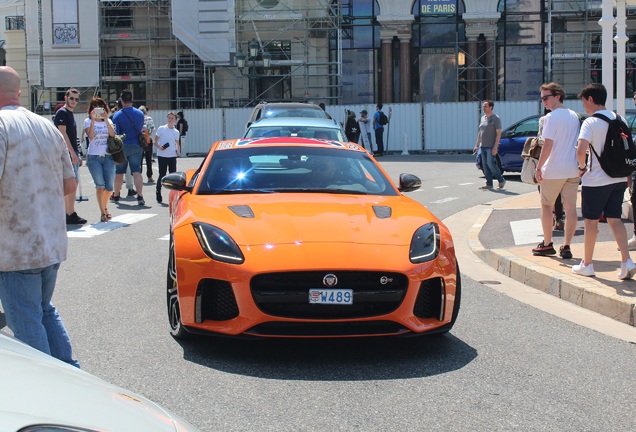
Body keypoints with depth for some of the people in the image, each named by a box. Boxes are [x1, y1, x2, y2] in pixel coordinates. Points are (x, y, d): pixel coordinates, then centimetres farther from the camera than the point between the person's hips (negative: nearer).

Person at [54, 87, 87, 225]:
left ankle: (66, 214, 13)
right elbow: (62, 133, -17)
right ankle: (71, 215, -11)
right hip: (67, 153, -10)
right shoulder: (62, 113, -9)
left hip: (72, 154, 10)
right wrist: (73, 153, -21)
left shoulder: (70, 114, 20)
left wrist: (77, 156, 21)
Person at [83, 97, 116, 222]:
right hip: (94, 157, -2)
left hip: (108, 157, 3)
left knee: (110, 187, 1)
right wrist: (93, 120, -16)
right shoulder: (88, 121, 5)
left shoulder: (108, 121, 12)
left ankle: (104, 207, 27)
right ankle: (103, 212, -8)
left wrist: (106, 120, -15)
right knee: (100, 184, -13)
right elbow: (91, 136, -13)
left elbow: (112, 134, -8)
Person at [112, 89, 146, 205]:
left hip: (122, 147, -2)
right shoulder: (140, 114, 2)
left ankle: (116, 195, 29)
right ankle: (140, 195, -22)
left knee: (119, 172, 14)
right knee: (136, 172, -5)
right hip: (137, 146, 2)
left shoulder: (117, 115, -9)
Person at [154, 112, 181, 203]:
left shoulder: (176, 132, 8)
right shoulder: (161, 129, 0)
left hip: (172, 156, 3)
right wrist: (159, 147, -17)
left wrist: (178, 150, 0)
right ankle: (158, 195, 11)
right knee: (162, 175, 0)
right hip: (162, 155, -3)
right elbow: (155, 141, 2)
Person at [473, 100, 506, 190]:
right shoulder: (482, 118, 16)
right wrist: (476, 145, 16)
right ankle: (489, 184, 9)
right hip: (483, 146, 8)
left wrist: (495, 147, -19)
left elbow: (498, 133, -12)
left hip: (491, 147, -8)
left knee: (491, 164, -11)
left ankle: (501, 181, 5)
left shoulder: (495, 118, -7)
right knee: (485, 166, 5)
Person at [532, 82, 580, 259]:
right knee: (570, 207, 4)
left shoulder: (551, 117, -12)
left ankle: (547, 244, 13)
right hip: (573, 170, 6)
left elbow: (548, 144, -18)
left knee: (546, 205, 9)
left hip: (553, 170, -6)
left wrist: (539, 167, -13)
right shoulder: (575, 116, 10)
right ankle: (566, 247, 4)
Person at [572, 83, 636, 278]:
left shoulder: (590, 122, -14)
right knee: (615, 219, 10)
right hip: (618, 179, 6)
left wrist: (582, 167, -9)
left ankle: (586, 264, 15)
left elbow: (581, 151, -26)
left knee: (591, 221, 6)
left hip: (596, 180, -6)